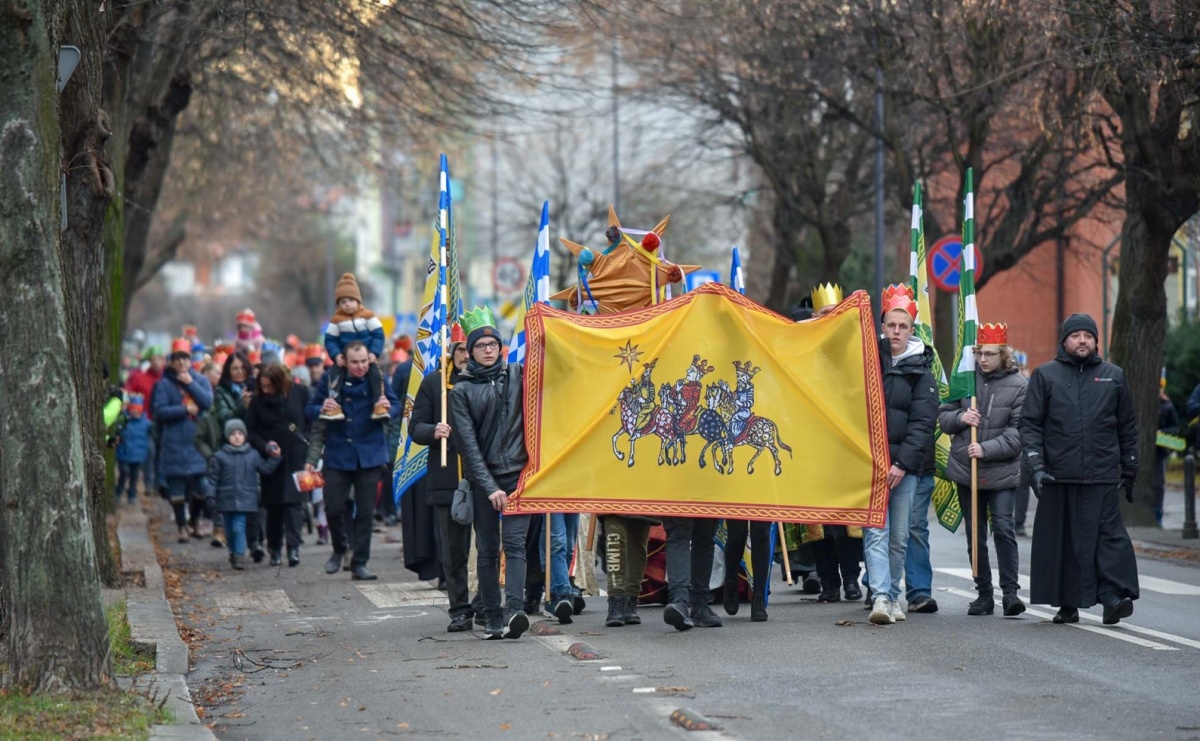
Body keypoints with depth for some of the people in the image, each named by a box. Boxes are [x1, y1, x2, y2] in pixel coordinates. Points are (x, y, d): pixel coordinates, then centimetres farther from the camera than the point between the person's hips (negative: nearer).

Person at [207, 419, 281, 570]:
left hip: (245, 500, -1)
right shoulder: (219, 457, 0)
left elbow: (265, 469, 13)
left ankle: (239, 556, -13)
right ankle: (233, 552, 29)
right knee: (230, 529, 10)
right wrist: (211, 497, -1)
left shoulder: (252, 455, 6)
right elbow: (213, 479, 2)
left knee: (239, 527, -11)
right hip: (226, 499, 1)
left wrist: (274, 458, 1)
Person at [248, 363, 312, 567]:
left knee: (293, 501, -9)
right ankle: (274, 548, 14)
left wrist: (309, 448, -5)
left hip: (296, 457, -2)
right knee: (273, 504, 5)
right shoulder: (257, 401, 1)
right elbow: (250, 431, 5)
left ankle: (293, 547, -14)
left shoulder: (300, 393, -2)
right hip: (271, 459, 2)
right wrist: (265, 446, -13)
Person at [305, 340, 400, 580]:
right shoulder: (331, 380, -3)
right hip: (338, 455, 0)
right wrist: (321, 409, -19)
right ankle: (340, 548, 24)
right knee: (333, 507, -4)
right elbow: (309, 410, 4)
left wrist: (388, 409, -17)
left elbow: (396, 406, 6)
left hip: (369, 455, 0)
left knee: (365, 511, 3)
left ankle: (359, 563, 12)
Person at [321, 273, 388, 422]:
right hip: (344, 357, 1)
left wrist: (374, 353, -15)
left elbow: (378, 335, -3)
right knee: (335, 371, -22)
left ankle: (380, 404, -21)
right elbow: (330, 340, 1)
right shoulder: (336, 320, -1)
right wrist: (336, 355, -15)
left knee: (376, 372, -23)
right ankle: (333, 405, -23)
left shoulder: (368, 315, -3)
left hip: (367, 355, -1)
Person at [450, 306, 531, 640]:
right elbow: (468, 443, -3)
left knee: (514, 543, -13)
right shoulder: (461, 391, 3)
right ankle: (492, 618, 9)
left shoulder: (516, 375, 8)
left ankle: (513, 611, -25)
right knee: (487, 550, 4)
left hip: (517, 473, 0)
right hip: (482, 478, 0)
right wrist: (489, 487, -10)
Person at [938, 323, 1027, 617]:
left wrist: (987, 449, -20)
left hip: (1001, 472, -4)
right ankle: (984, 594, 19)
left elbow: (1018, 433, -10)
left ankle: (1010, 592, -9)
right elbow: (942, 416, 11)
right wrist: (960, 418, -10)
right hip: (965, 470, 4)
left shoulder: (1018, 386, -6)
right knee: (975, 536, 10)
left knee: (1003, 528, -14)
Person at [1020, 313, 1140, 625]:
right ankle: (1067, 603, 9)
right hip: (1058, 477, 0)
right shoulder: (1046, 376, 9)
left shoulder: (1114, 376, 13)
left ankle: (1113, 596, -16)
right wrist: (1036, 466, -8)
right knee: (1061, 540, 3)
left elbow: (1127, 427, 18)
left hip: (1103, 477, 0)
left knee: (1108, 533, -11)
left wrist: (1129, 470, 15)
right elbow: (1030, 424, 4)